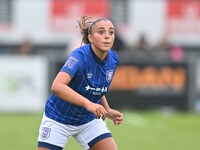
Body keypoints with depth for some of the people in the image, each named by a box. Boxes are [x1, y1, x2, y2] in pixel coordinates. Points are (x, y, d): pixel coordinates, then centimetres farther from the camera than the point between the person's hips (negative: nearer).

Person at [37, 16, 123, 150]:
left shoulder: (113, 59, -7)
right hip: (58, 118, -5)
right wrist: (87, 103, -53)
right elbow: (57, 86, -44)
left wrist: (108, 111, 3)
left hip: (89, 120, 5)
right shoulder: (80, 56, -28)